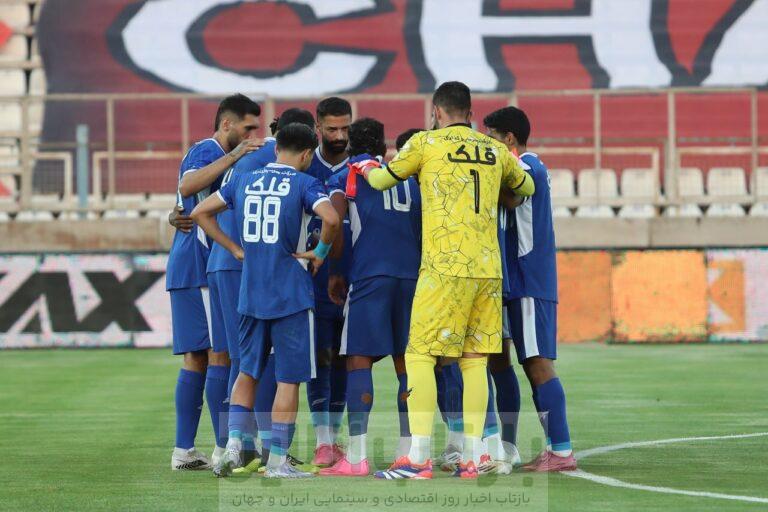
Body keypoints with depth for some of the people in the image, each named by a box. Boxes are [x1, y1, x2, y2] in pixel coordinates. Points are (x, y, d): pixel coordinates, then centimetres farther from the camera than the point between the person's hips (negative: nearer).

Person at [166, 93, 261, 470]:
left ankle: (184, 451, 8)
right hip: (203, 269, -10)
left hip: (186, 270, 10)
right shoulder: (207, 151, -9)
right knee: (220, 355, -9)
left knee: (196, 359, 9)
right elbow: (187, 186, -30)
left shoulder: (210, 154, 23)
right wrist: (233, 157, -33)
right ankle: (223, 449, -10)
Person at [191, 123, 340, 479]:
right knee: (289, 379, 2)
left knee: (247, 372, 17)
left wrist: (235, 249, 12)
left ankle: (234, 444, 3)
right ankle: (277, 460, 2)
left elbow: (200, 212, 12)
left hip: (251, 292, 5)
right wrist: (321, 252, -6)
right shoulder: (304, 184, -6)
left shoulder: (245, 180, 9)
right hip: (291, 294, -5)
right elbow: (331, 218, -24)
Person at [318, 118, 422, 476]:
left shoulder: (345, 179, 5)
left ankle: (356, 456, -13)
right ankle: (408, 452, 8)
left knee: (359, 360, -5)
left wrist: (334, 272, 0)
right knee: (406, 363, 8)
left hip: (369, 276, -4)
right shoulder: (408, 178, 19)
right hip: (411, 275, 4)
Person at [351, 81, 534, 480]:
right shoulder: (496, 151, 12)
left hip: (445, 268, -5)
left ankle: (418, 458, -8)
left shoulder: (426, 143, 0)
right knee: (474, 361, 7)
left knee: (420, 357, -1)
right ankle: (471, 458, 4)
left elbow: (382, 180, 12)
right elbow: (526, 187, 29)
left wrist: (366, 169, 34)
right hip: (488, 268, 5)